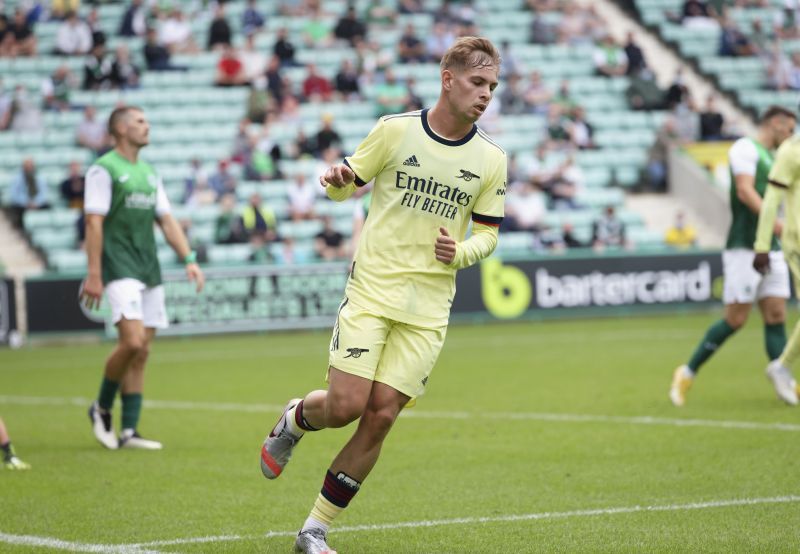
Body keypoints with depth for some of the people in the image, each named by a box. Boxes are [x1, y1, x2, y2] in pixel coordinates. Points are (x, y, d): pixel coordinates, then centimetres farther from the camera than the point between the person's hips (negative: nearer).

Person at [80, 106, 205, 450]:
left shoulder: (148, 173, 18)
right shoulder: (103, 170, -5)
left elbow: (166, 220, 19)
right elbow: (94, 222, -10)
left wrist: (189, 259, 7)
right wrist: (94, 275, -16)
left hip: (150, 270, 7)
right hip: (119, 268, -7)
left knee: (142, 352, 3)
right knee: (132, 341, -20)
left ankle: (129, 431, 6)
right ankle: (102, 408, 2)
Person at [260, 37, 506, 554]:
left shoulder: (491, 160, 3)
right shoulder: (395, 129, -3)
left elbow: (488, 233, 12)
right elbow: (348, 183, 7)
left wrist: (461, 252, -10)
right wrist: (336, 179, -18)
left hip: (428, 309, 2)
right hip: (371, 292, -2)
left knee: (381, 417, -4)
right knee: (346, 405, -12)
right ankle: (295, 418, 26)